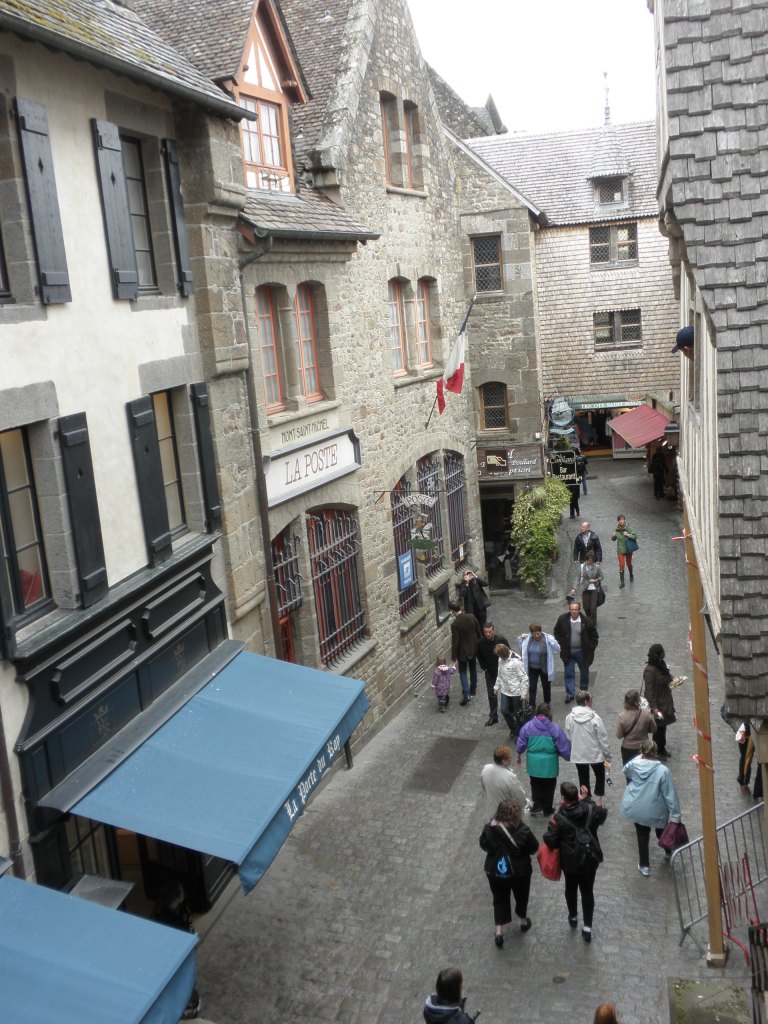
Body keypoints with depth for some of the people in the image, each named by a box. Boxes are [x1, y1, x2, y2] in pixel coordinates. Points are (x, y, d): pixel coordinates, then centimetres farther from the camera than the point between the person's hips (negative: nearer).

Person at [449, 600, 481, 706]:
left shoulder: (454, 624, -25)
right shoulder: (471, 617, -11)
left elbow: (455, 642, -21)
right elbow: (479, 633, 0)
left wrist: (454, 658, -13)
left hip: (463, 652, -5)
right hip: (474, 649, 5)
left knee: (462, 672, 8)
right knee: (473, 669, 23)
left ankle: (466, 694, -4)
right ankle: (473, 690, 37)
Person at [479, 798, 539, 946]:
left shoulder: (489, 829, -19)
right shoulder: (523, 831, -26)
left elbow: (483, 845, -2)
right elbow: (534, 848, -11)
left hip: (494, 871, 1)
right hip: (519, 871, -1)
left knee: (499, 900, 20)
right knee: (521, 896, 25)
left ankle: (499, 932, 16)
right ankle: (523, 921, 46)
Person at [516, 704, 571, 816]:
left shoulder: (528, 726, -8)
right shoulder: (554, 728, -13)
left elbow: (521, 743, 0)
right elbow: (563, 745, -8)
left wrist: (519, 755, 17)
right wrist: (568, 757, 8)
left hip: (533, 762, 1)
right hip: (549, 763, -1)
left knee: (535, 785, 20)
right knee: (548, 786, 16)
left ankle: (537, 805, 13)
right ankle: (547, 808, 26)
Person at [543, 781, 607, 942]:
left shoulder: (559, 818, -23)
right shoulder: (591, 810, -15)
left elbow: (550, 841, -22)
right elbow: (603, 814, 8)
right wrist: (587, 799, 10)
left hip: (570, 861, -2)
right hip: (591, 858, 2)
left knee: (571, 888, 23)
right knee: (588, 891, 14)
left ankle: (573, 917, 43)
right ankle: (587, 927, 16)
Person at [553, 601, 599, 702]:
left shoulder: (586, 621, -15)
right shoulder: (563, 619, -11)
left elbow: (594, 635, -1)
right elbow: (556, 632, 5)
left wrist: (591, 648, -5)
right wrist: (560, 645, 0)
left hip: (582, 652, 0)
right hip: (568, 652, 0)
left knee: (584, 672, 17)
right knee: (569, 673, 2)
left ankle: (584, 691, 37)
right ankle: (570, 694, 11)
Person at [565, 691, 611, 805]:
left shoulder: (569, 718, -10)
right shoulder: (594, 718, -19)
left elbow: (568, 737, -2)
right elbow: (603, 738, -13)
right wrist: (608, 755, -1)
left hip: (578, 756, 2)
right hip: (595, 754, -2)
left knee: (583, 780, 17)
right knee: (600, 776, 20)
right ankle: (598, 802, 15)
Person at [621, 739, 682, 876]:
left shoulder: (633, 765, -14)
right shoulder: (663, 771, -23)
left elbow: (625, 771, 12)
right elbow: (671, 795, -19)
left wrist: (639, 758, 6)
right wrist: (675, 815, -11)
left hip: (635, 808, 1)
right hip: (655, 812, -1)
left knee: (642, 835, 20)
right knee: (662, 831, 27)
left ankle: (644, 865, 29)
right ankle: (669, 852, 53)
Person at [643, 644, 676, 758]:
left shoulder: (661, 664, -1)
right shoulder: (650, 670, -27)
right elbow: (649, 691, -25)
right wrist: (655, 708, -26)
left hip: (665, 701, 8)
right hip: (657, 704, -8)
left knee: (663, 726, 21)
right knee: (658, 728, 7)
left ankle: (662, 749, 38)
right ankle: (657, 752, 24)